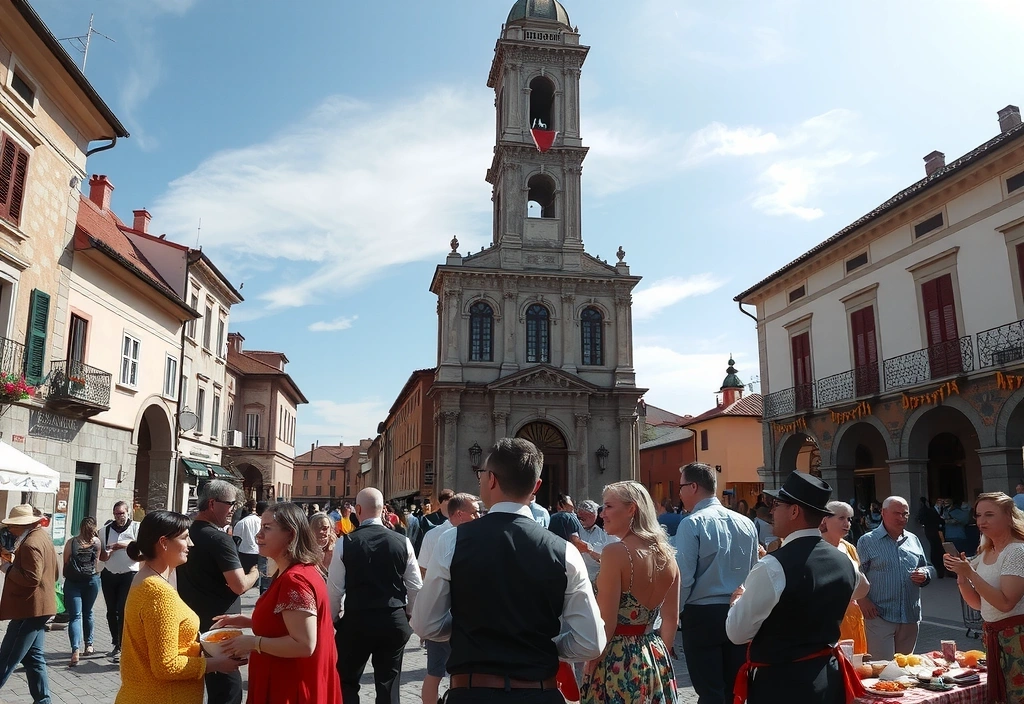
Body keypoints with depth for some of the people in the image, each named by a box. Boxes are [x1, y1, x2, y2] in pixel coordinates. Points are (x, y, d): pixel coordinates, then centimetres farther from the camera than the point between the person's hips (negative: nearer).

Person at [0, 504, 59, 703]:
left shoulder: (30, 544, -18)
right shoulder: (42, 537, 14)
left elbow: (31, 578, -24)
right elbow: (55, 573, 20)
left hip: (28, 609, -11)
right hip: (39, 607, 11)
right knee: (33, 656, 13)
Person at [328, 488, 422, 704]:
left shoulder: (346, 543, -9)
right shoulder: (402, 542, -4)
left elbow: (334, 589, -5)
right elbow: (415, 587, 2)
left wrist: (332, 619, 12)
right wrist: (408, 615, 18)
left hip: (356, 621, -2)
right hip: (394, 621, 2)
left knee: (347, 682, 17)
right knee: (388, 685, 12)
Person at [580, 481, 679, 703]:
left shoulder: (616, 552, -18)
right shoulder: (666, 554, 3)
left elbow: (606, 622, -18)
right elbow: (671, 620, 10)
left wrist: (592, 665, -8)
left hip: (618, 660, -7)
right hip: (654, 658, 7)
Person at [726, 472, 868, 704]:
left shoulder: (772, 567, -24)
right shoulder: (843, 561, -3)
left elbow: (737, 633, -16)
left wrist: (738, 599, 4)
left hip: (779, 684, -6)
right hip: (828, 678, 6)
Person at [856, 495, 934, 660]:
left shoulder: (913, 540, 13)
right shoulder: (867, 541, -3)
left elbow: (928, 567, 20)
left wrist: (925, 575, -3)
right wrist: (863, 600, -17)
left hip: (911, 616, 5)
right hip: (879, 616, -5)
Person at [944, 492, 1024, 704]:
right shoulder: (984, 554, 10)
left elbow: (1005, 603, -23)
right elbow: (978, 603, 12)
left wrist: (970, 573, -24)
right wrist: (961, 575, -4)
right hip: (992, 636, 8)